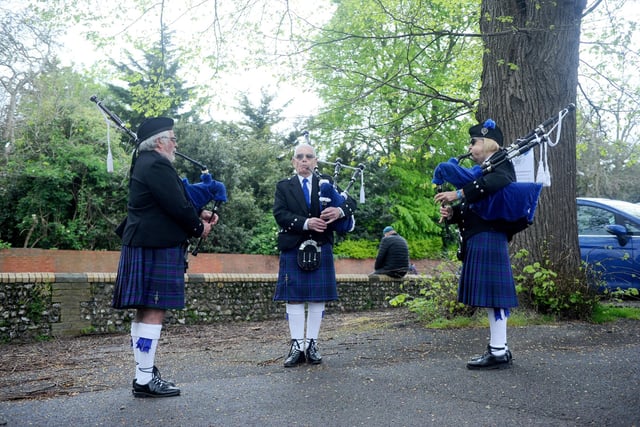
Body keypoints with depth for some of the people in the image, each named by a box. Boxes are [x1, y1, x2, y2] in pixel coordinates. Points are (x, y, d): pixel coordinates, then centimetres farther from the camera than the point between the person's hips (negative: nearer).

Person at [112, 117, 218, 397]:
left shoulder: (145, 164, 19)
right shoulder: (157, 165, -15)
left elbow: (172, 202, 21)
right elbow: (177, 206, -19)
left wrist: (198, 214, 7)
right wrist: (199, 227, -2)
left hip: (143, 245, 11)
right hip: (156, 248, -11)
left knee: (145, 311, 13)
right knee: (154, 312, -8)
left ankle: (143, 373, 20)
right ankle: (145, 380, -3)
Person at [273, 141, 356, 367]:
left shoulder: (327, 182, 12)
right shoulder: (284, 186, 8)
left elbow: (351, 202, 4)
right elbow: (280, 214, -6)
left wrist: (340, 210, -20)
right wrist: (306, 223, -21)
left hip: (320, 250, 1)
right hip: (293, 250, -1)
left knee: (317, 298, 3)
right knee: (294, 298, -1)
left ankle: (312, 345, 11)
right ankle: (297, 346, 4)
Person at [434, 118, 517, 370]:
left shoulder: (501, 163, -3)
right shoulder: (481, 172, 23)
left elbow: (498, 181, -28)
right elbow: (471, 210, 21)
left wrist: (460, 194, -26)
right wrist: (452, 212, 1)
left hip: (488, 238, -9)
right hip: (477, 240, 9)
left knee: (492, 294, -7)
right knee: (490, 295, 11)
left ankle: (498, 353, -3)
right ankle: (499, 347, 18)